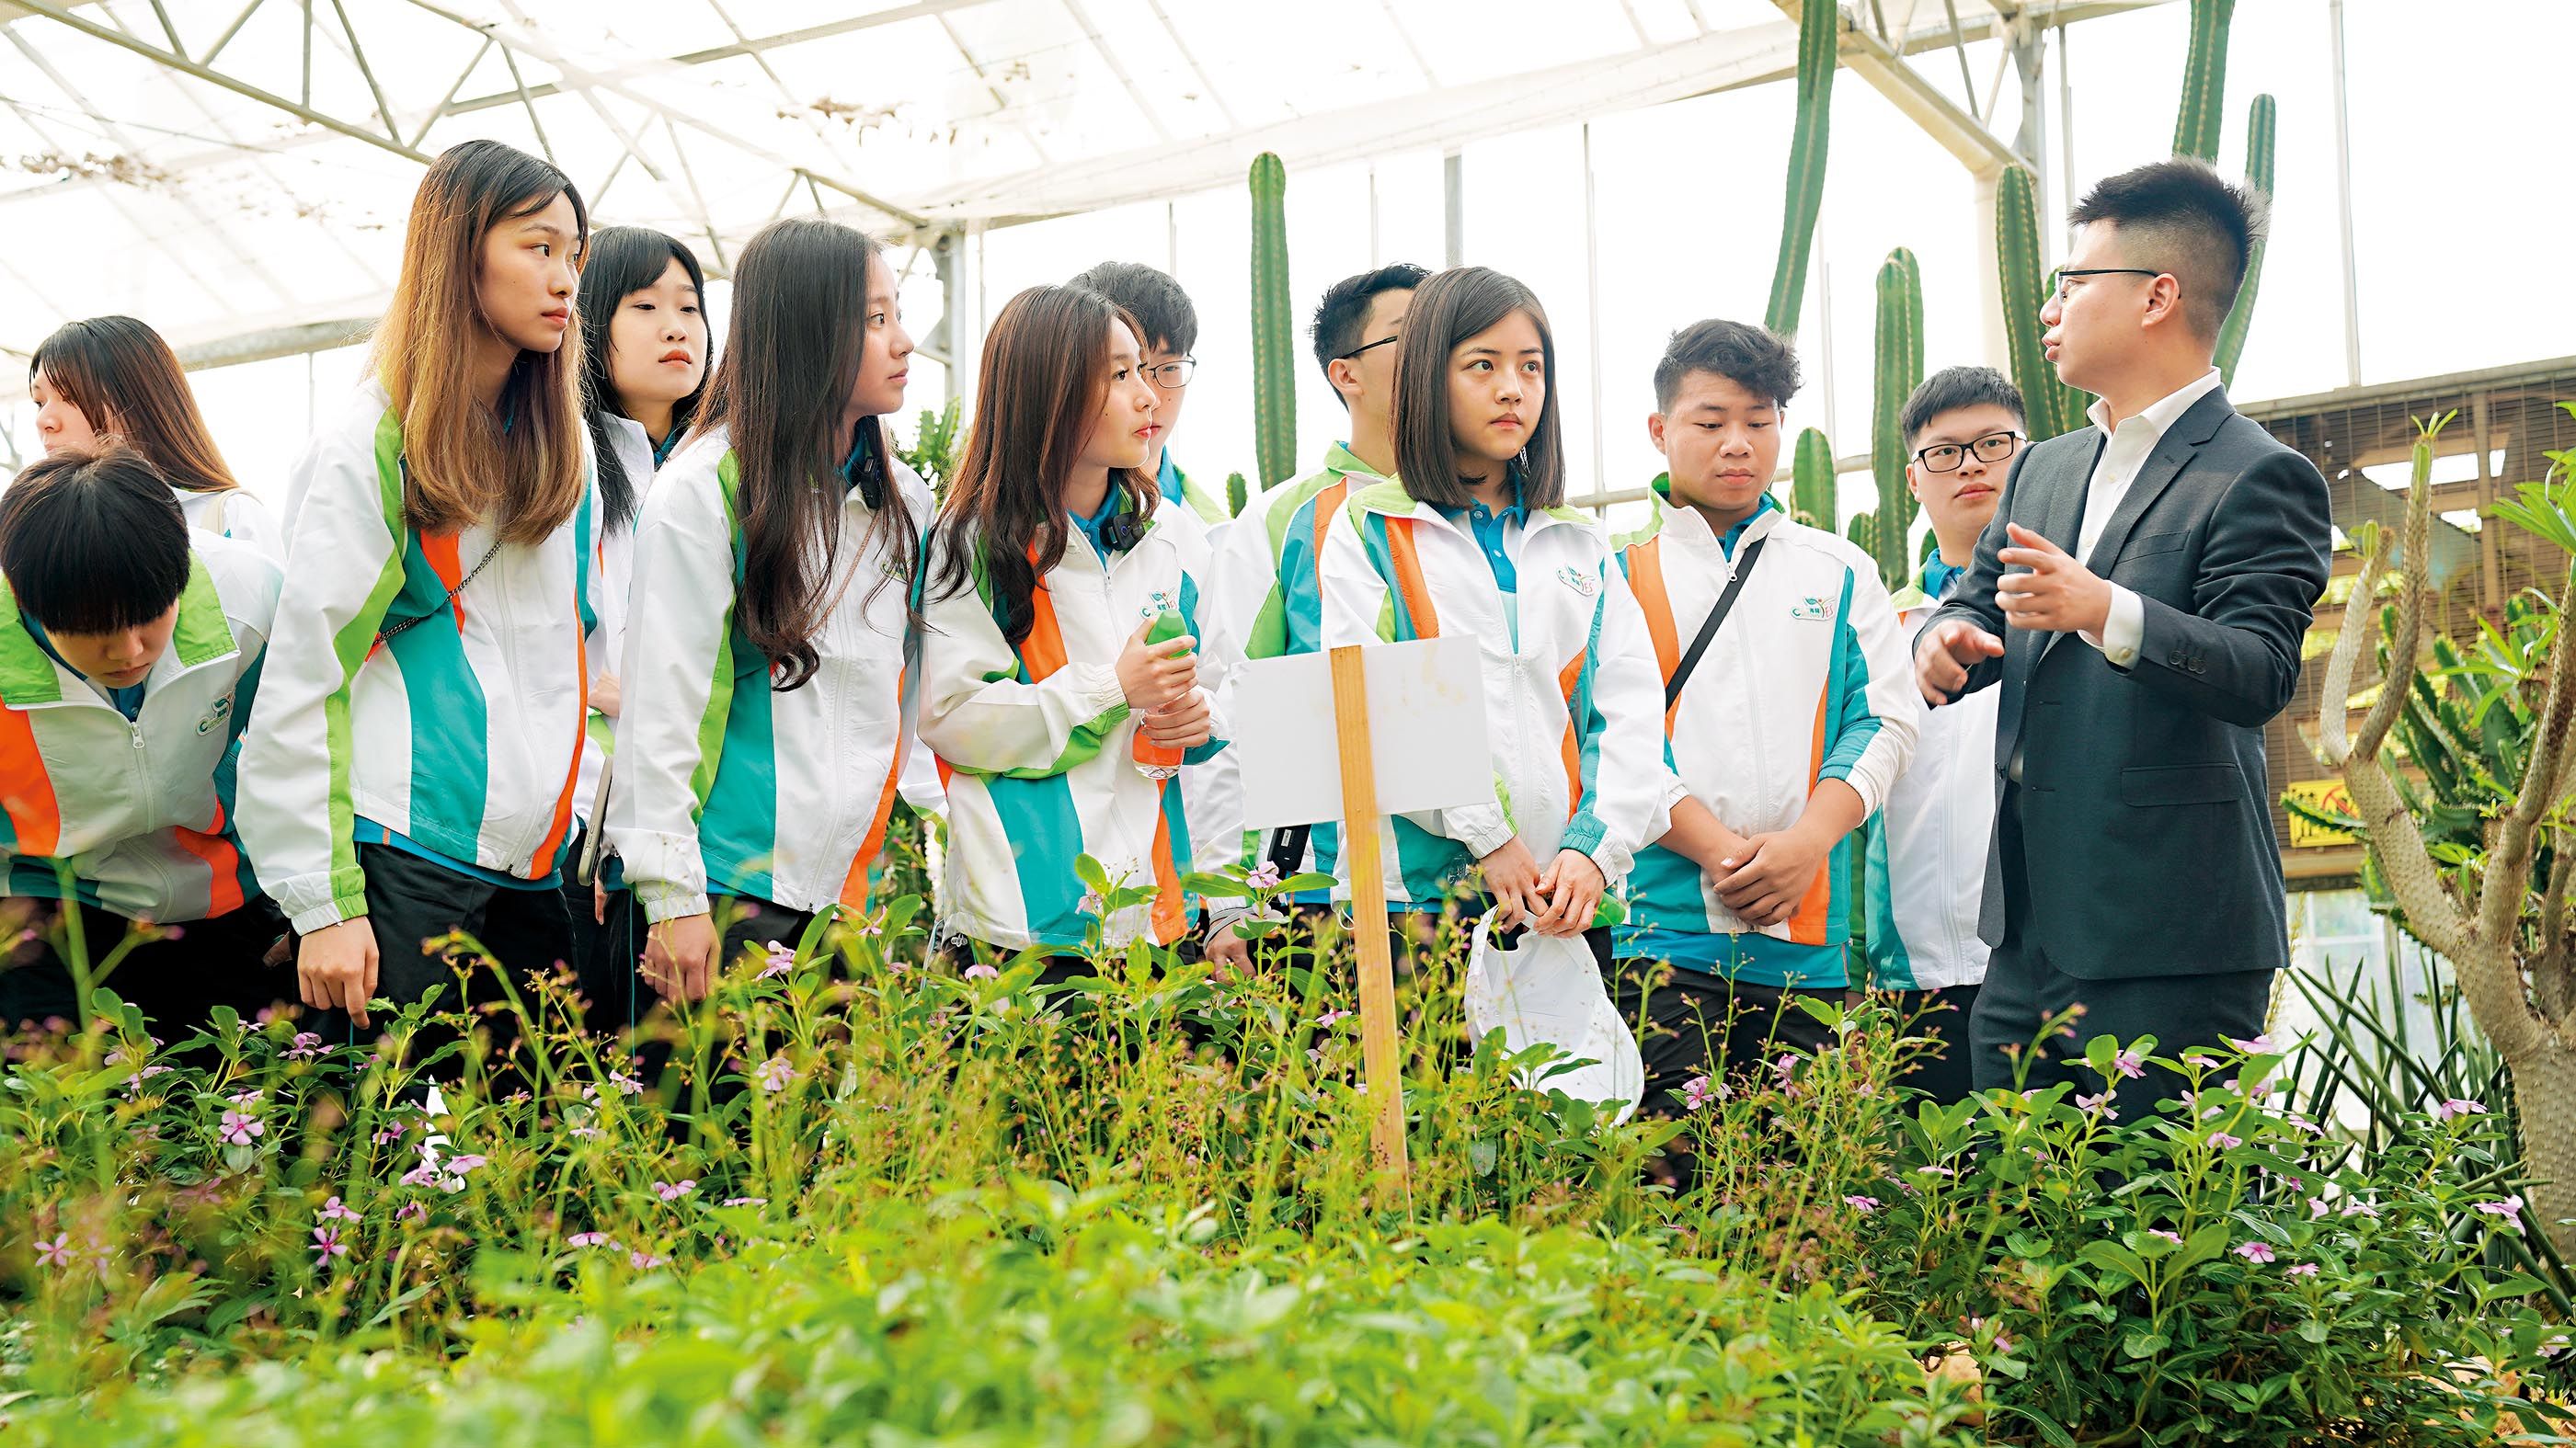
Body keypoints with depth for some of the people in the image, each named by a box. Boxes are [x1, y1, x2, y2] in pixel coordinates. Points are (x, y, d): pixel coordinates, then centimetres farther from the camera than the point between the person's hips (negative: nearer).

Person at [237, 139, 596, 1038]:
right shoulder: (371, 449, -6)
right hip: (405, 858, -5)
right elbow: (300, 689, -8)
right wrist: (322, 902, -12)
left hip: (533, 864, 6)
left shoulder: (564, 453, 13)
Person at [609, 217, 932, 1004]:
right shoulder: (707, 487, -7)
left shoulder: (905, 499, 13)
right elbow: (662, 702, -9)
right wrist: (671, 894, -13)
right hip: (741, 885, -5)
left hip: (863, 885, 5)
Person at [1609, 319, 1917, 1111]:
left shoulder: (1840, 572, 16)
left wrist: (1807, 841, -9)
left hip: (1805, 937, 3)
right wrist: (1718, 850, -14)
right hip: (1664, 932, -2)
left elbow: (1885, 719, 7)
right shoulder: (1621, 572, 7)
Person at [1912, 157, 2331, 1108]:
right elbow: (1980, 597, 20)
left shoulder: (2259, 479, -8)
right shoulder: (2044, 469, 18)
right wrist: (1948, 639, -5)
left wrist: (2107, 612, -35)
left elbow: (2262, 674, -18)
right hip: (2028, 931, 8)